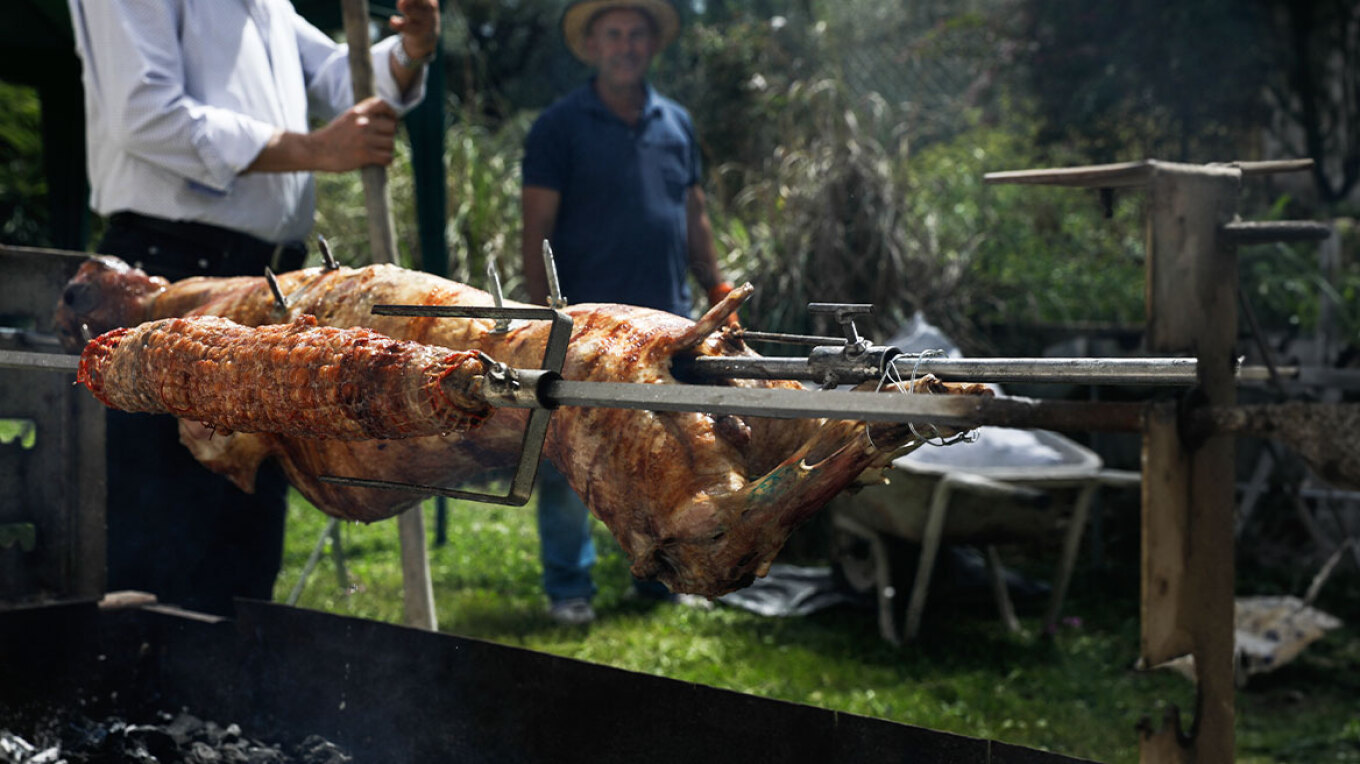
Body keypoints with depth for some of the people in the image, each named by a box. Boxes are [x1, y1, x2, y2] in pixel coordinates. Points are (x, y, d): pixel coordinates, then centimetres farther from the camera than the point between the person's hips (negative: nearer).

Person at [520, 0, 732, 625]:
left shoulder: (675, 122, 13)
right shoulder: (560, 126, -3)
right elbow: (536, 232, -6)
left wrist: (718, 291, 12)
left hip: (666, 323, 5)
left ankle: (660, 573, 24)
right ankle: (568, 588, 10)